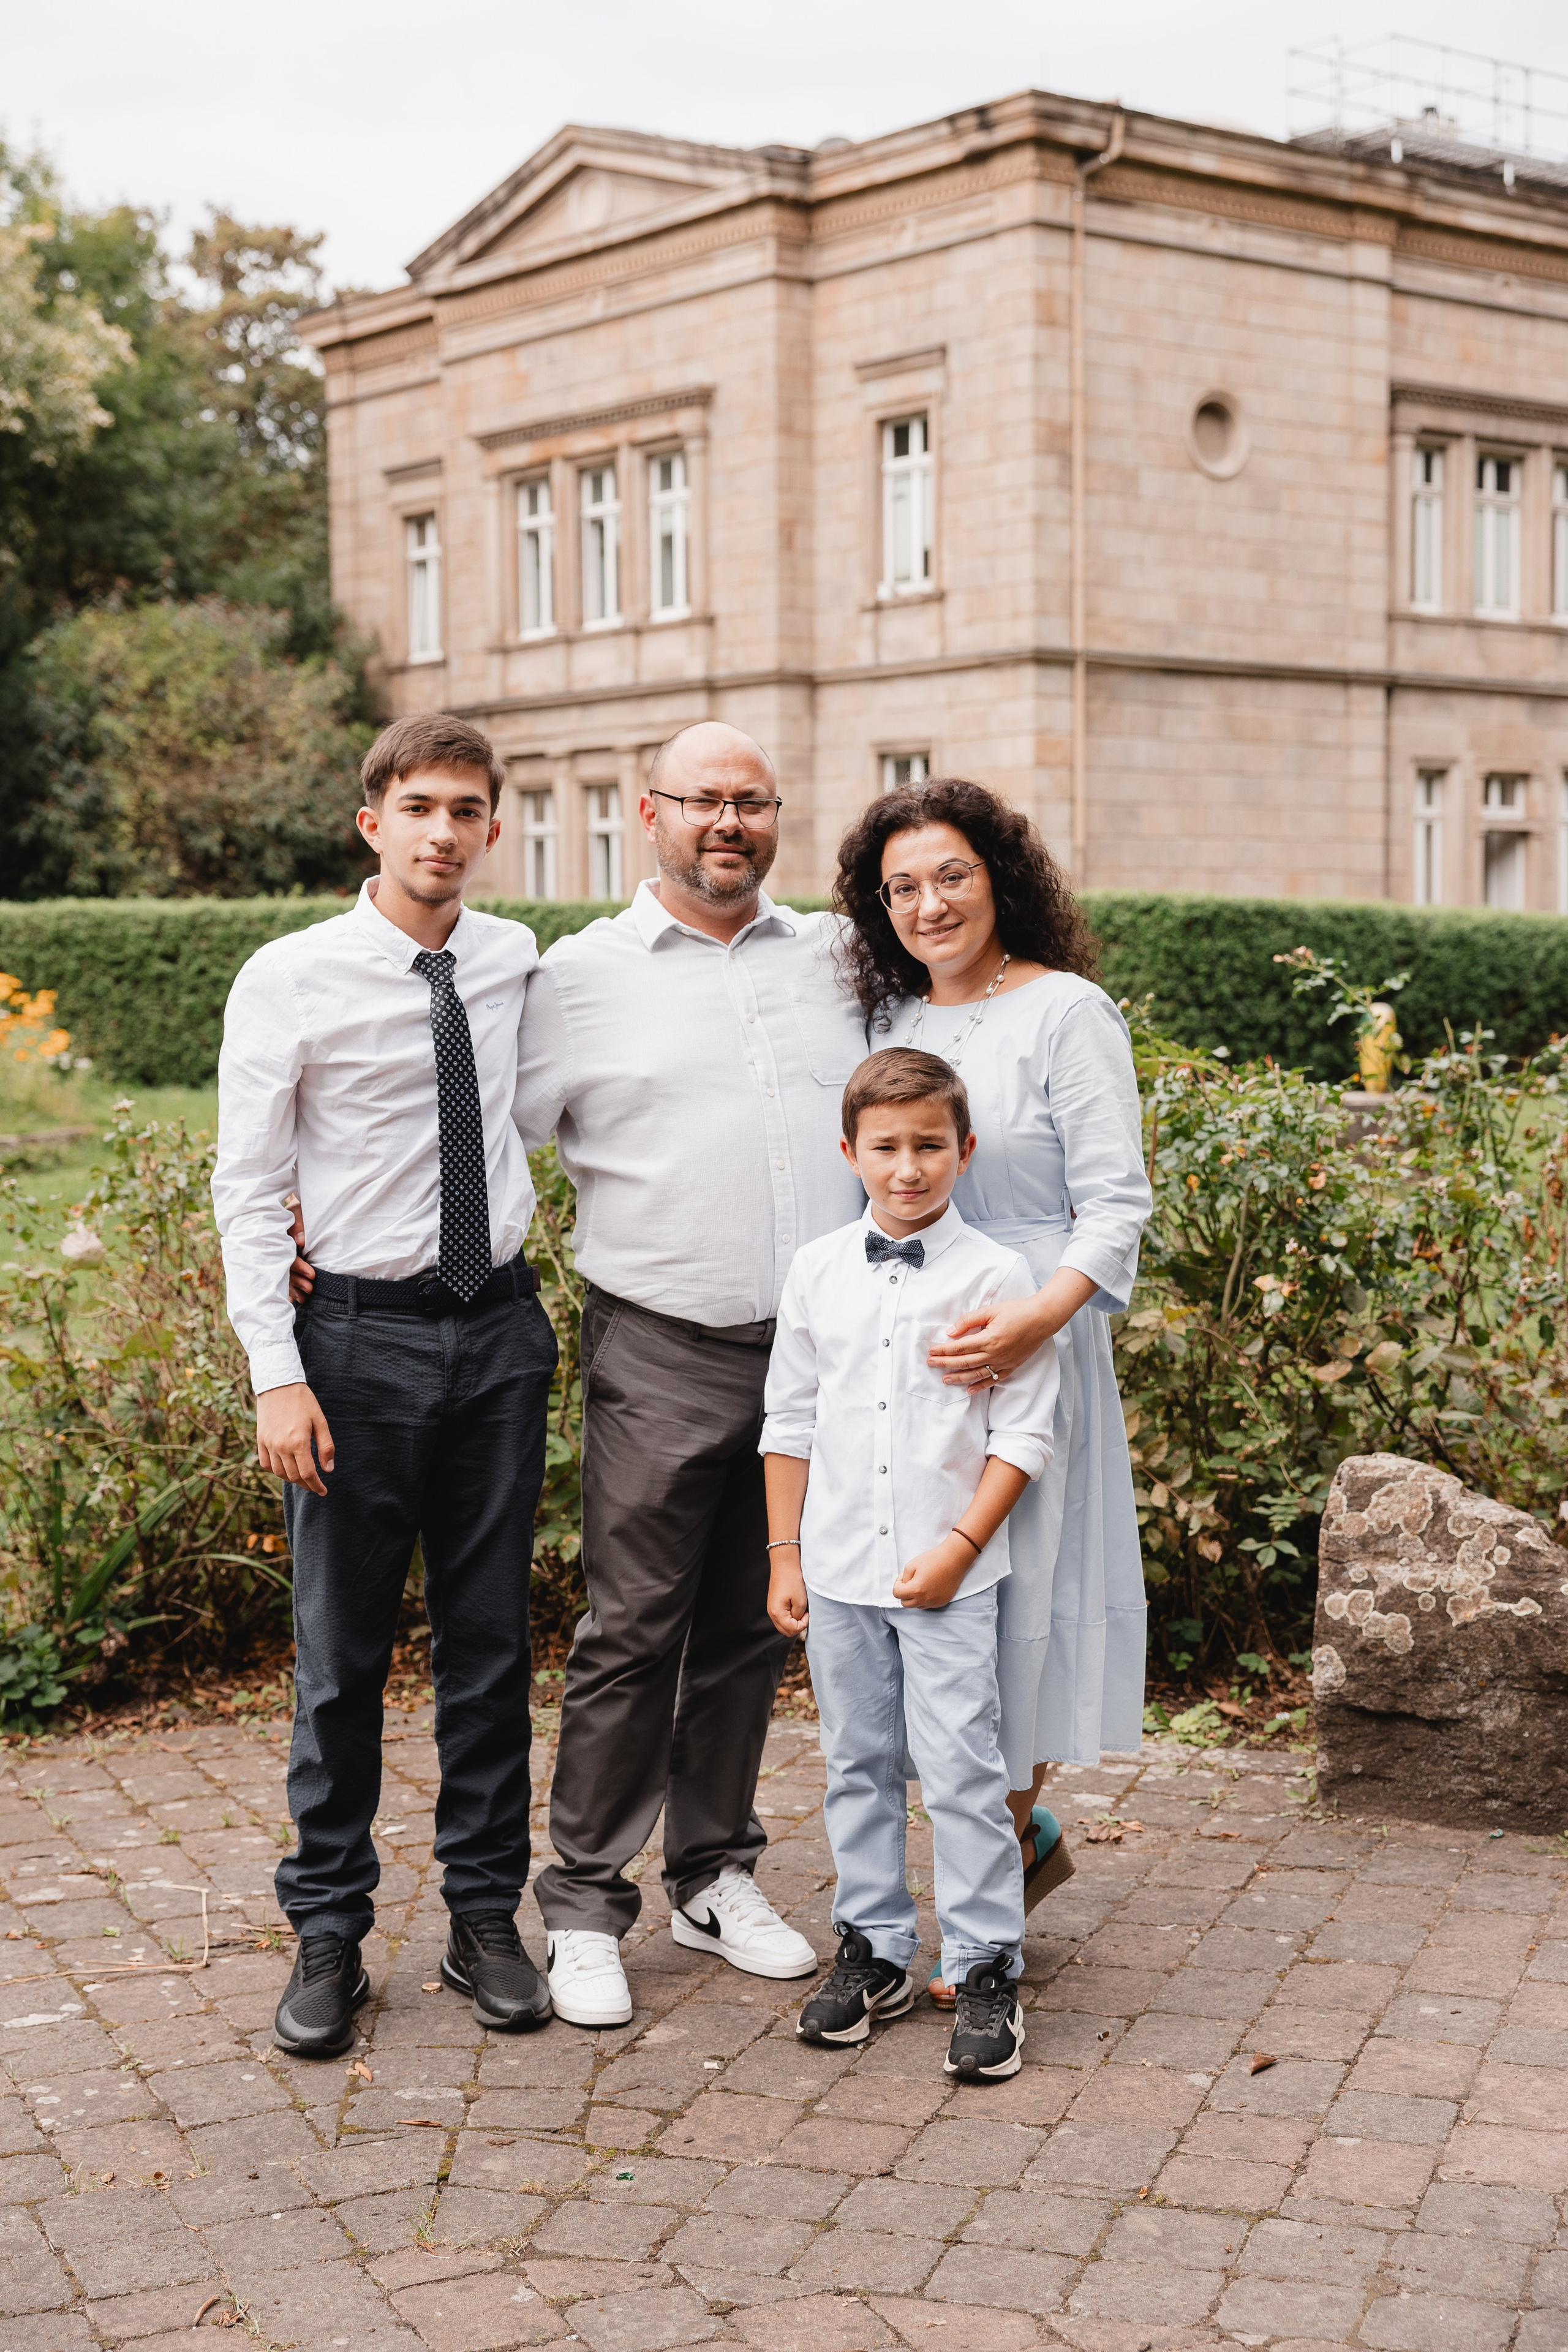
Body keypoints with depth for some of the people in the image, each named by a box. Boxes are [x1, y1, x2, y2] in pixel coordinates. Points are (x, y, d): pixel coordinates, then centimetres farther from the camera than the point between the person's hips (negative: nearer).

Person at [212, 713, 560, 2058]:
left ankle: (488, 1918, 23)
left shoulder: (517, 964, 5)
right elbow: (249, 1194, -6)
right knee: (342, 1652, 4)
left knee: (494, 1640, 10)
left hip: (502, 1331, 3)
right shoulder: (290, 982, -7)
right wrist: (279, 1376, -13)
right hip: (363, 1337, -3)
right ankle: (329, 1935, 18)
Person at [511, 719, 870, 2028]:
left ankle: (716, 1878, 25)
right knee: (632, 1632, -2)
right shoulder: (582, 976, 1)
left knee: (750, 1627, 12)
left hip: (814, 1347, 4)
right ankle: (585, 1907, 10)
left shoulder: (834, 960, 11)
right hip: (661, 1355, -3)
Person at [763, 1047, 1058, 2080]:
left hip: (950, 1577, -3)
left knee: (962, 1770, -4)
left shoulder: (996, 1276, -6)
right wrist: (785, 1555, 7)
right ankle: (874, 1951, 26)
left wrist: (959, 1548, -12)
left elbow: (1024, 1433, -5)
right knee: (858, 1765, 12)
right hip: (838, 1572, 4)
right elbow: (791, 1421, 10)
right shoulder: (819, 1272, 4)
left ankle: (988, 1969, 8)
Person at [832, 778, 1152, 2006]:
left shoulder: (1067, 1012, -6)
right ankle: (1028, 1836, 27)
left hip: (1028, 1349, -6)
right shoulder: (890, 1019, 12)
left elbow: (1114, 1203, -11)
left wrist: (1040, 1312, -26)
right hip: (900, 1346, 6)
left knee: (1004, 1598, -2)